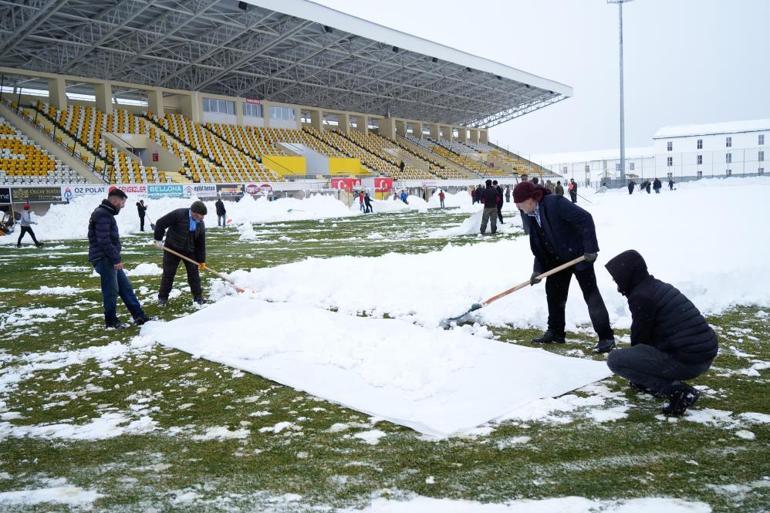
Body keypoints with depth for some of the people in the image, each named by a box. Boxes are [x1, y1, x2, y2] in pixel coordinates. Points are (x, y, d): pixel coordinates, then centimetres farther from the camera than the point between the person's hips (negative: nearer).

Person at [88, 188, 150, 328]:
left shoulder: (106, 213, 16)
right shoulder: (103, 215, -17)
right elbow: (104, 241, -23)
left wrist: (116, 258, 19)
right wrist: (116, 259, -20)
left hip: (110, 259, 11)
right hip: (104, 259, -11)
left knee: (125, 287, 11)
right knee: (111, 290, -1)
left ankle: (139, 316, 15)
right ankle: (111, 320, 12)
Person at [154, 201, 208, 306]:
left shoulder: (200, 224, -3)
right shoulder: (179, 214, -20)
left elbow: (201, 244, 2)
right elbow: (160, 223, -15)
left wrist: (201, 260, 0)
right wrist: (158, 239, -13)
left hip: (189, 251, 4)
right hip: (172, 248, -4)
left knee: (194, 273, 4)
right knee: (168, 273, 2)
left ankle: (198, 297, 16)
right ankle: (162, 297, 14)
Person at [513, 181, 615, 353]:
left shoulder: (555, 203, -25)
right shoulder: (533, 215, 3)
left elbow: (585, 219, -29)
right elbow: (538, 246, 8)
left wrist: (590, 248, -29)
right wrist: (538, 269, -1)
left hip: (579, 256, -9)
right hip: (558, 259, 9)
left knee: (591, 295, -6)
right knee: (554, 293, 13)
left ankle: (606, 338, 1)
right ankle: (555, 332, 28)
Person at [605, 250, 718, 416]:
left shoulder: (641, 297, -13)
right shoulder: (660, 286, 16)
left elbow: (640, 338, -4)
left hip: (687, 362, -10)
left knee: (615, 359, -10)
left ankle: (677, 391, -12)